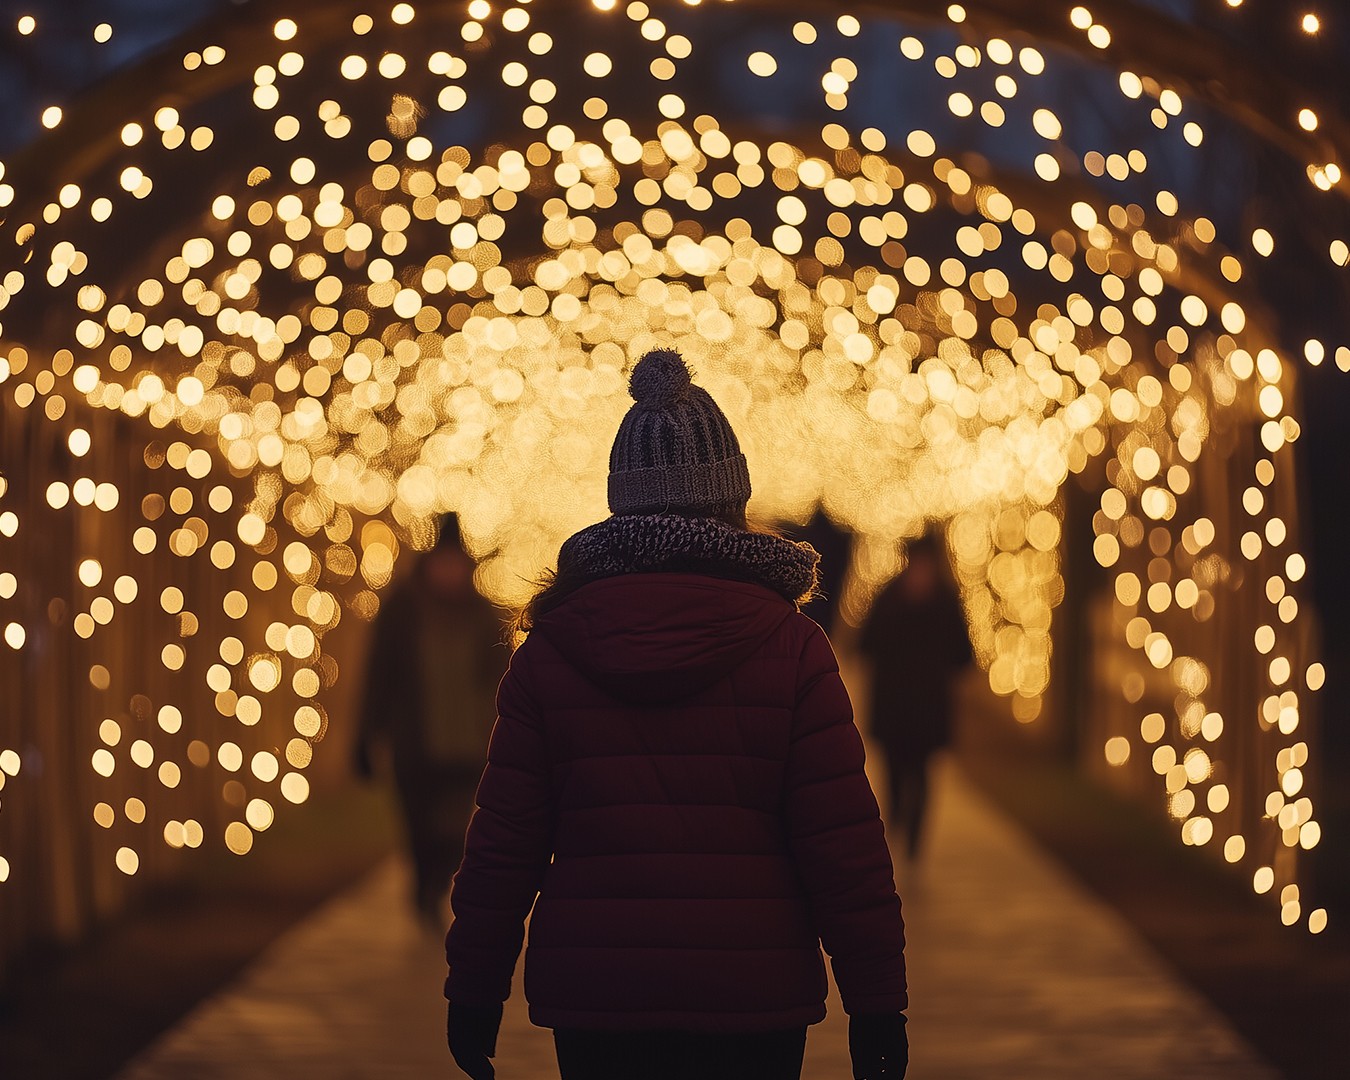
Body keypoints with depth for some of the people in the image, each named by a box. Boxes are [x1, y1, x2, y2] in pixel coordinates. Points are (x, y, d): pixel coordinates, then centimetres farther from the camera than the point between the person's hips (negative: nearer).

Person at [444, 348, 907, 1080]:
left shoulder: (550, 650, 1)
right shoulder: (789, 647, -3)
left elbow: (504, 840, 2)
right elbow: (843, 840, -6)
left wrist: (474, 990, 11)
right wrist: (876, 998, 0)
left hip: (593, 997, 1)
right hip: (750, 997, -1)